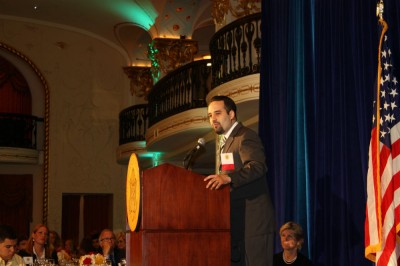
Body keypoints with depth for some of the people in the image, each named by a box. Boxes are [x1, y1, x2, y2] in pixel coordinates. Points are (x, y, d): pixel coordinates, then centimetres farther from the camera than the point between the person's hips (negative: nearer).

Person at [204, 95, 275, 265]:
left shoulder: (246, 137, -10)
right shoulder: (228, 141, 21)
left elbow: (258, 166, -28)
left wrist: (228, 177, -40)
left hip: (252, 219, -10)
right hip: (237, 221, 10)